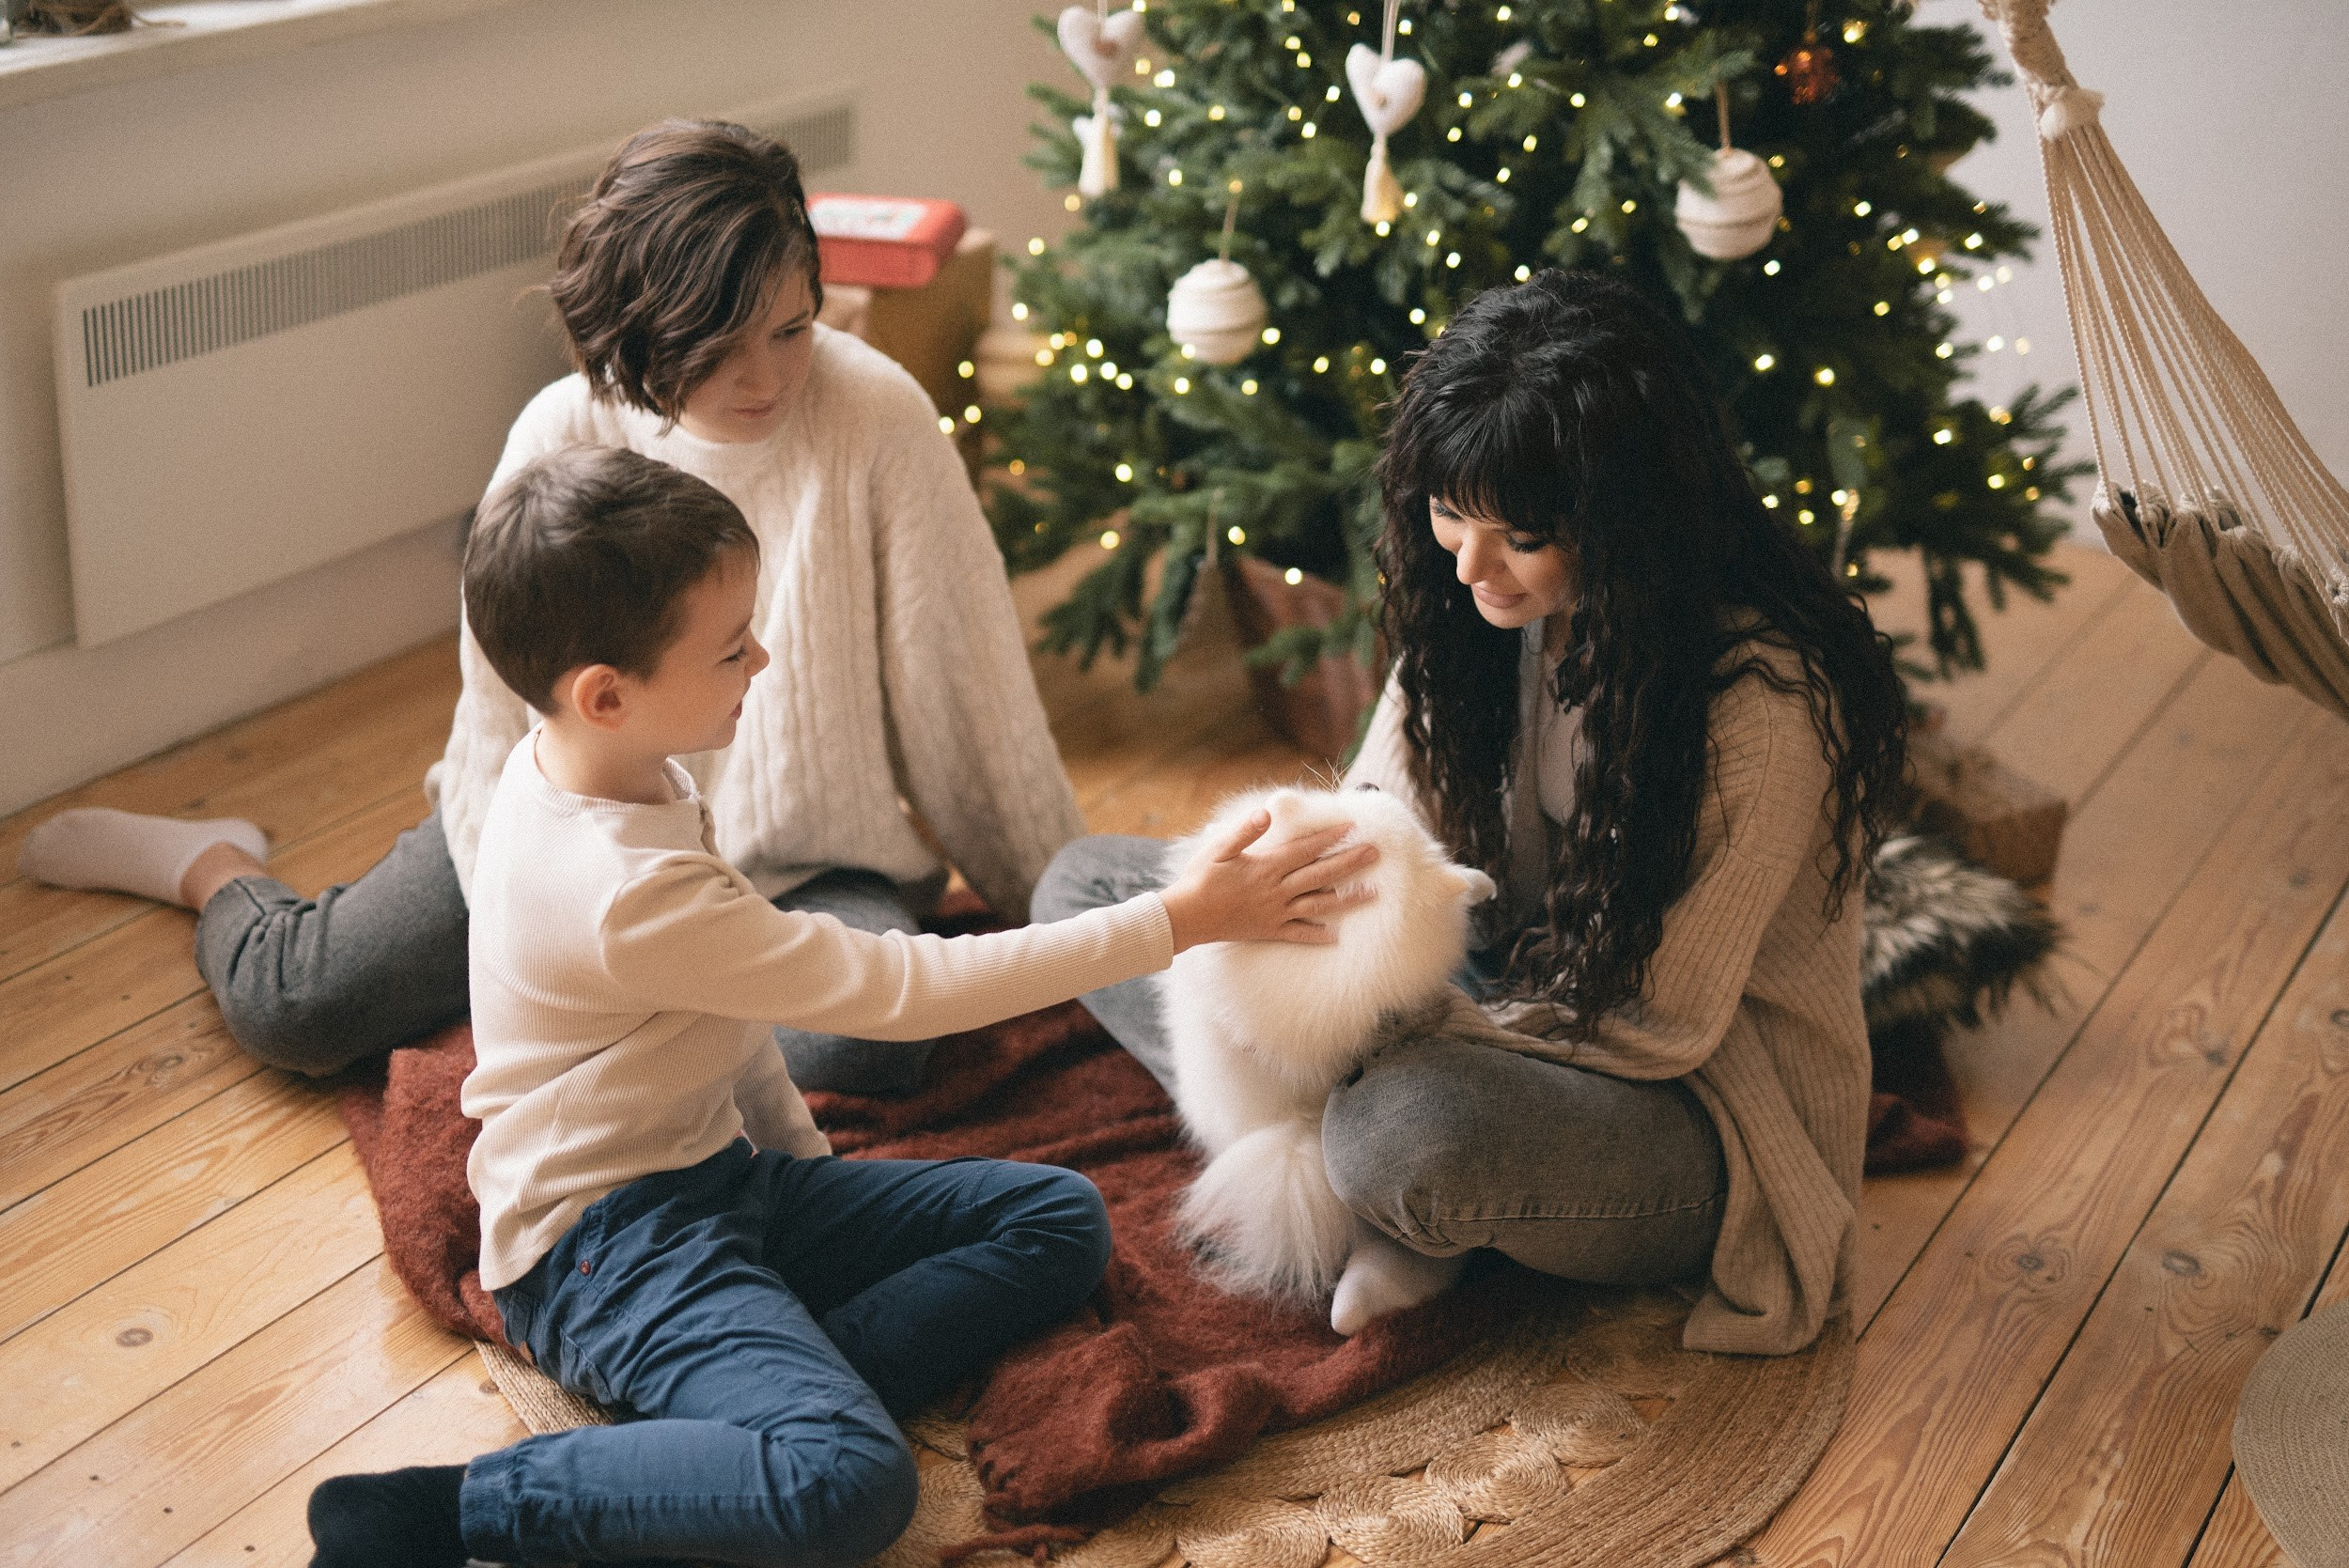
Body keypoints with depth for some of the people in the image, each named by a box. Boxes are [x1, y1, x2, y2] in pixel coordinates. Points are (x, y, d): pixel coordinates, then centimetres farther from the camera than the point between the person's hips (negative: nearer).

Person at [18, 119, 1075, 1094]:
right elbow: (504, 703, -7)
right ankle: (212, 865, 30)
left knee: (870, 1044, -31)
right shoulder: (564, 435, -13)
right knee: (288, 1007, -9)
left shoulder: (876, 419, -19)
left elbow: (963, 688, -11)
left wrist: (1072, 918, -3)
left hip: (806, 866, 0)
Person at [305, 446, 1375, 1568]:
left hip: (720, 1171, 10)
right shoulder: (625, 895, -29)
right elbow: (902, 990, -23)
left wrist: (799, 1154, 14)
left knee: (1062, 1220, 2)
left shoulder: (602, 765, 1)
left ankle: (774, 1401, -14)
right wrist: (1180, 920, -19)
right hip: (606, 1238, -10)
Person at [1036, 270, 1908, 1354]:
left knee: (1408, 1135, -41)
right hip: (1501, 994, 7)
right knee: (1087, 885, 0)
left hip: (1702, 1108, -7)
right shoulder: (1473, 596, -6)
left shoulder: (1767, 695, -26)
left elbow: (1661, 1026, -22)